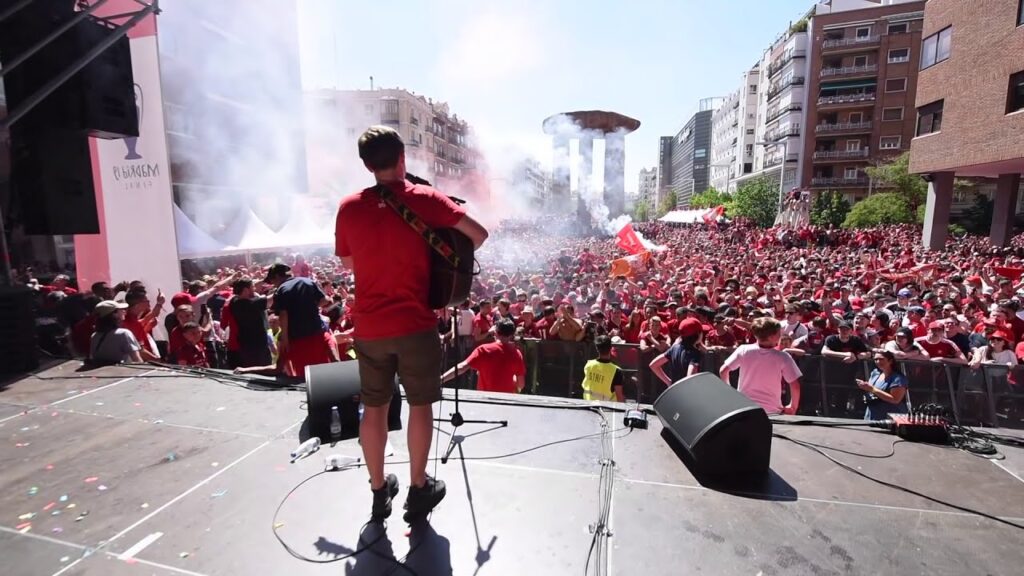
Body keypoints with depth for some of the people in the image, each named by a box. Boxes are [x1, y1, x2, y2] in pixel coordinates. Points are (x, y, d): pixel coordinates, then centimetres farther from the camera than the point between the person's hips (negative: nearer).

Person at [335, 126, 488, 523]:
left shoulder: (348, 208, 3)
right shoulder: (424, 198, -6)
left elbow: (347, 263, 15)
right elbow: (479, 234, -8)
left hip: (368, 327, 3)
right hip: (415, 324, -3)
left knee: (374, 407, 14)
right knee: (420, 404, 11)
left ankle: (379, 491, 28)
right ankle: (419, 490, 22)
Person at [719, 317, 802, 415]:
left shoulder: (743, 350, -9)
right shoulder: (782, 357, -13)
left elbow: (723, 371, -6)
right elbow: (795, 386, -13)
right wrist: (793, 407, 3)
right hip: (772, 412, -2)